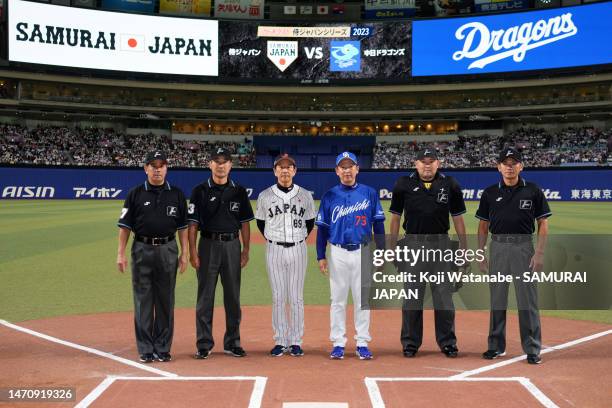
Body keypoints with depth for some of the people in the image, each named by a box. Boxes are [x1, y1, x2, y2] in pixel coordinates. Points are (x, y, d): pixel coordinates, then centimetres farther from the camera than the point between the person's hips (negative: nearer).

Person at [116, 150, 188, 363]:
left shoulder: (177, 194, 6)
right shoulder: (135, 194, 3)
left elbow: (182, 226, 8)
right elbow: (125, 226, 2)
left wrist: (184, 253, 1)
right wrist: (121, 253, -5)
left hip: (168, 249, 1)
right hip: (142, 249, -1)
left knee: (166, 300, 6)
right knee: (143, 300, 2)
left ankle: (163, 348, 14)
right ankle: (145, 348, 10)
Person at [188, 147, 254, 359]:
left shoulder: (239, 191, 8)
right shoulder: (200, 191, 1)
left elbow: (245, 222, 10)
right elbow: (192, 223, -1)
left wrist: (246, 249, 3)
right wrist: (192, 251, -9)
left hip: (232, 245, 2)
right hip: (208, 244, -2)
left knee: (233, 296, 7)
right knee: (205, 296, 1)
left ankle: (232, 342, 17)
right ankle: (204, 344, 9)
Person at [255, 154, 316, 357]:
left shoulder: (305, 195, 4)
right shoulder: (265, 195, 2)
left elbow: (310, 222, 14)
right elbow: (260, 222, 13)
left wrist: (301, 237, 6)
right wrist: (271, 239, 8)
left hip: (298, 250, 0)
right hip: (274, 250, 0)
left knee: (296, 297, 3)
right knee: (278, 297, 3)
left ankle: (295, 342, 10)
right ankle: (280, 341, 10)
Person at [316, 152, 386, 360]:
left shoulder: (369, 193, 3)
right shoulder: (329, 196, 5)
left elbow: (378, 225, 5)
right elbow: (322, 228, 6)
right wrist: (321, 256, 1)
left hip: (363, 253, 0)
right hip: (338, 253, 0)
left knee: (362, 298, 4)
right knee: (338, 299, 4)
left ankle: (362, 343, 12)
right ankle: (338, 343, 12)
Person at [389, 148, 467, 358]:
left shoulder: (450, 185, 2)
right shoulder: (403, 184, 1)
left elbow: (458, 218, 7)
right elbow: (395, 217, 6)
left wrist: (464, 249, 4)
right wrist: (391, 248, 2)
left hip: (441, 243, 0)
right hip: (413, 243, 0)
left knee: (444, 294, 3)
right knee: (412, 295, 5)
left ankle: (447, 342, 15)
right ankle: (410, 342, 15)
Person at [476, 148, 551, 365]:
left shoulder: (533, 191, 1)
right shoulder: (490, 193, 6)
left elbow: (543, 224, 1)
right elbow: (483, 226, 10)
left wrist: (539, 253, -8)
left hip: (523, 247, -2)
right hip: (497, 247, 2)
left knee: (528, 300, -1)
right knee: (497, 299, 8)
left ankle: (532, 349, 7)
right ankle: (496, 346, 17)